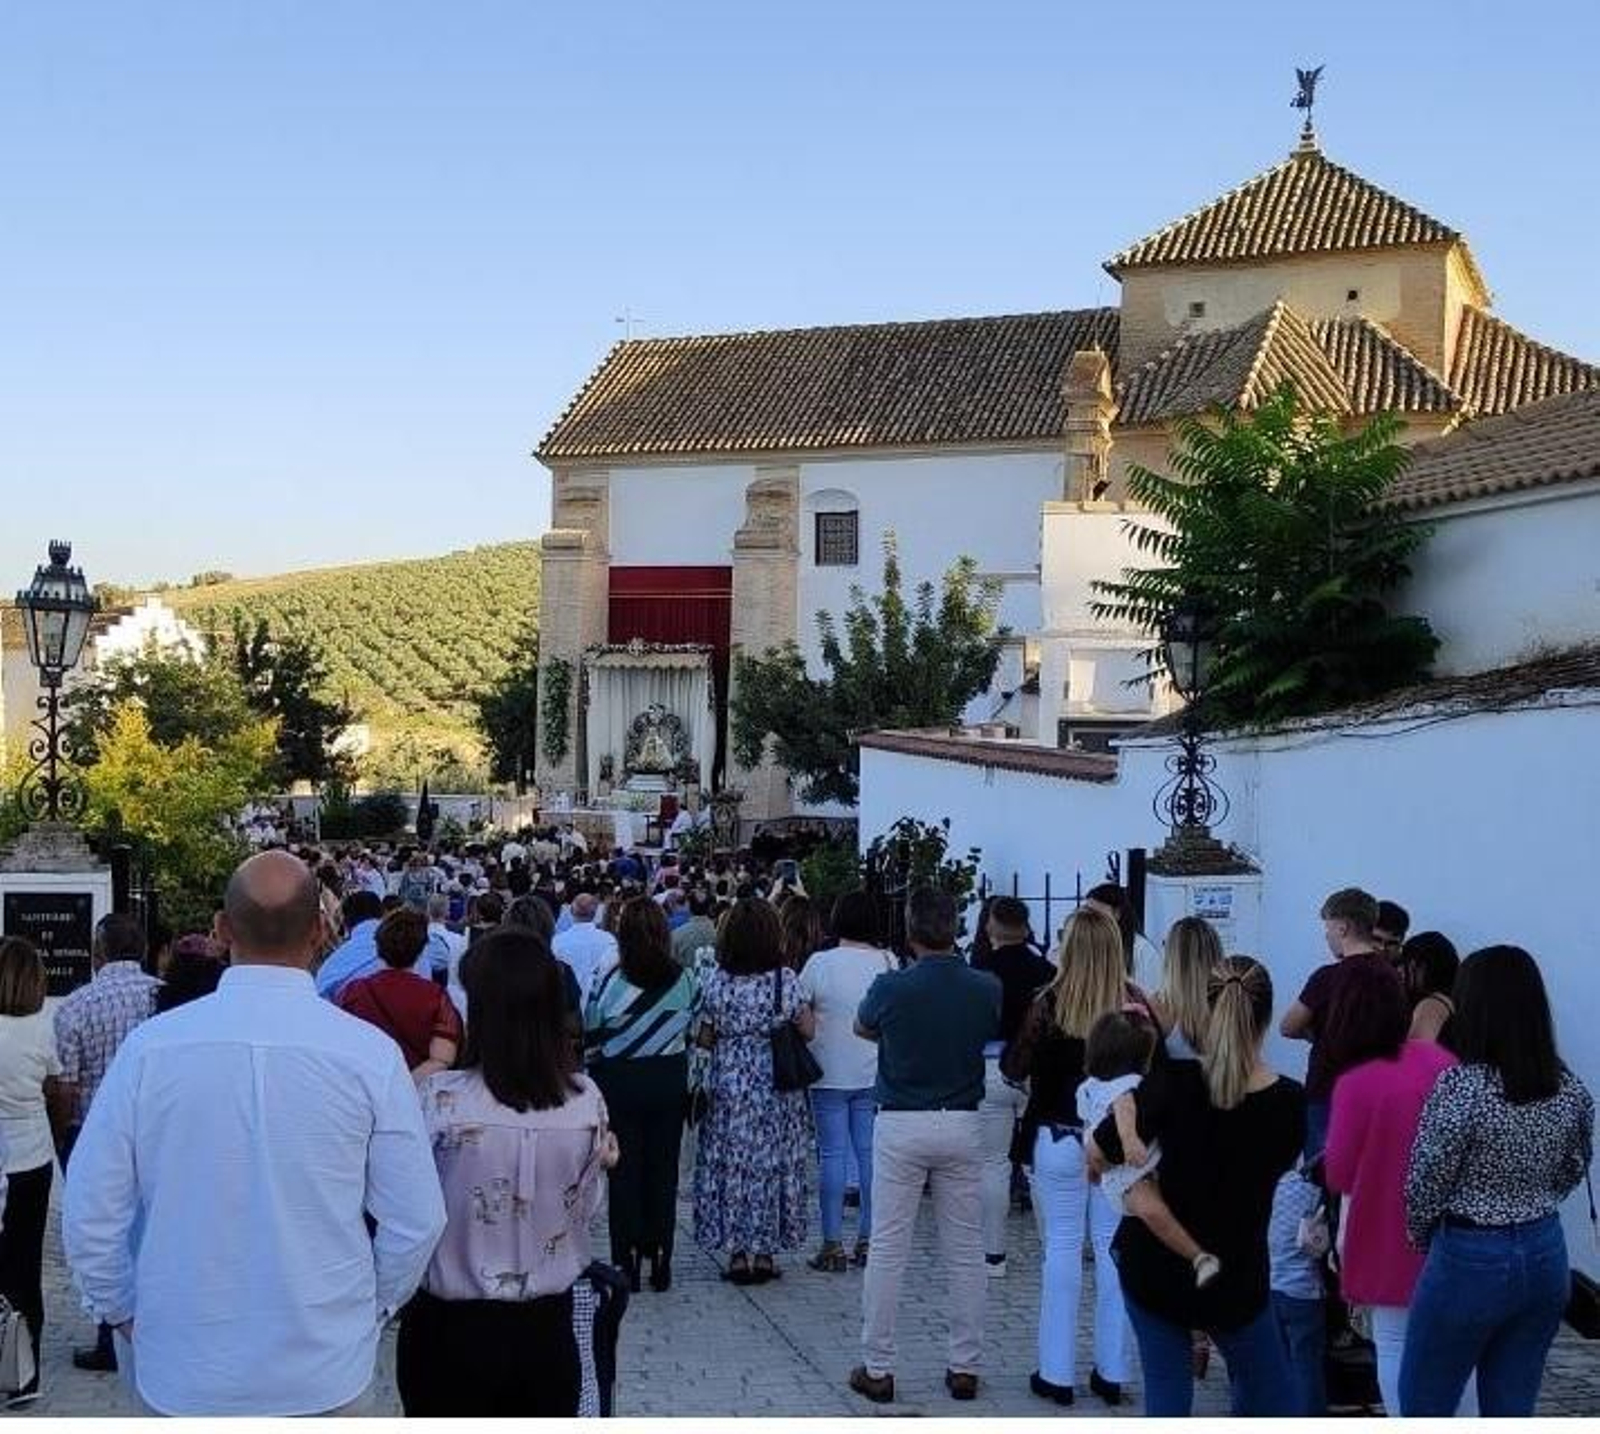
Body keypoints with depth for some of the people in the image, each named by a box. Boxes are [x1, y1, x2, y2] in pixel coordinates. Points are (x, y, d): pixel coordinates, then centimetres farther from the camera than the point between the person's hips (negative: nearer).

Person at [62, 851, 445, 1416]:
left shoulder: (150, 1046, -10)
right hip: (324, 1368, -1)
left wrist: (123, 1314, 13)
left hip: (186, 1366, 1)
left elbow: (89, 1216, -4)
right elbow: (416, 1219, -7)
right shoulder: (369, 1054, -12)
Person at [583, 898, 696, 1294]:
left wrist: (593, 1069, 11)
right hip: (670, 1080, 2)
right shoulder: (683, 980, -6)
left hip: (619, 1082, -2)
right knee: (663, 1168, 10)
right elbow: (692, 1033, 4)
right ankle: (660, 1258, 13)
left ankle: (627, 1261, 8)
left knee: (624, 1170, 6)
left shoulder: (609, 982, -14)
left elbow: (589, 1036, -5)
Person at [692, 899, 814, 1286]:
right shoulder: (784, 979, -10)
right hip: (776, 1089, -1)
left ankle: (737, 1254, 11)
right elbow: (808, 1031, -4)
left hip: (728, 1085, 1)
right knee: (772, 1165, 9)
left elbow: (703, 1039, -1)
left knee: (729, 1165, 9)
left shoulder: (716, 980, -6)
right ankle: (764, 1253, 13)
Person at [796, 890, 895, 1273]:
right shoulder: (887, 962, -1)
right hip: (874, 1075, 3)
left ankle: (833, 1244, 2)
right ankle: (868, 1239, 11)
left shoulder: (820, 962, -10)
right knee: (870, 1153, 8)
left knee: (832, 1155, 1)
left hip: (831, 1074, -3)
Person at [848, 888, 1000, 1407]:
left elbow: (862, 1028, 8)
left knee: (887, 1250, 5)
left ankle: (877, 1369, 9)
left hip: (900, 1125, -2)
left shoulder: (890, 987, -13)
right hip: (963, 1125, 2)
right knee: (966, 1252, 10)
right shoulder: (986, 988, -6)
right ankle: (965, 1368, 15)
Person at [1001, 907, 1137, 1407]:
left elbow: (1014, 1069, -6)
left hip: (1058, 1138, -2)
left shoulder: (1049, 1004, -13)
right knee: (1114, 1247, 9)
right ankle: (1111, 1372, 16)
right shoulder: (1136, 1005, -6)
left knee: (1062, 1247, 6)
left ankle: (1057, 1373, 10)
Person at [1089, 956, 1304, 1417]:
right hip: (1235, 1280, 0)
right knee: (1268, 1395, 21)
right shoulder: (1288, 1102, -13)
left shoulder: (1175, 1082, -18)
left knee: (1166, 1394, 11)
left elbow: (1097, 1154, -15)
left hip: (1153, 1267, 0)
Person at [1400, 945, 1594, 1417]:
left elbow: (1425, 1185, -13)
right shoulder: (1572, 1090, -2)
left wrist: (1422, 1237, 6)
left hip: (1471, 1260, -6)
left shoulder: (1460, 1086, -21)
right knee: (1512, 1412, 16)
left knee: (1423, 1408, 10)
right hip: (1546, 1255, 6)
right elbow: (1572, 1171, 12)